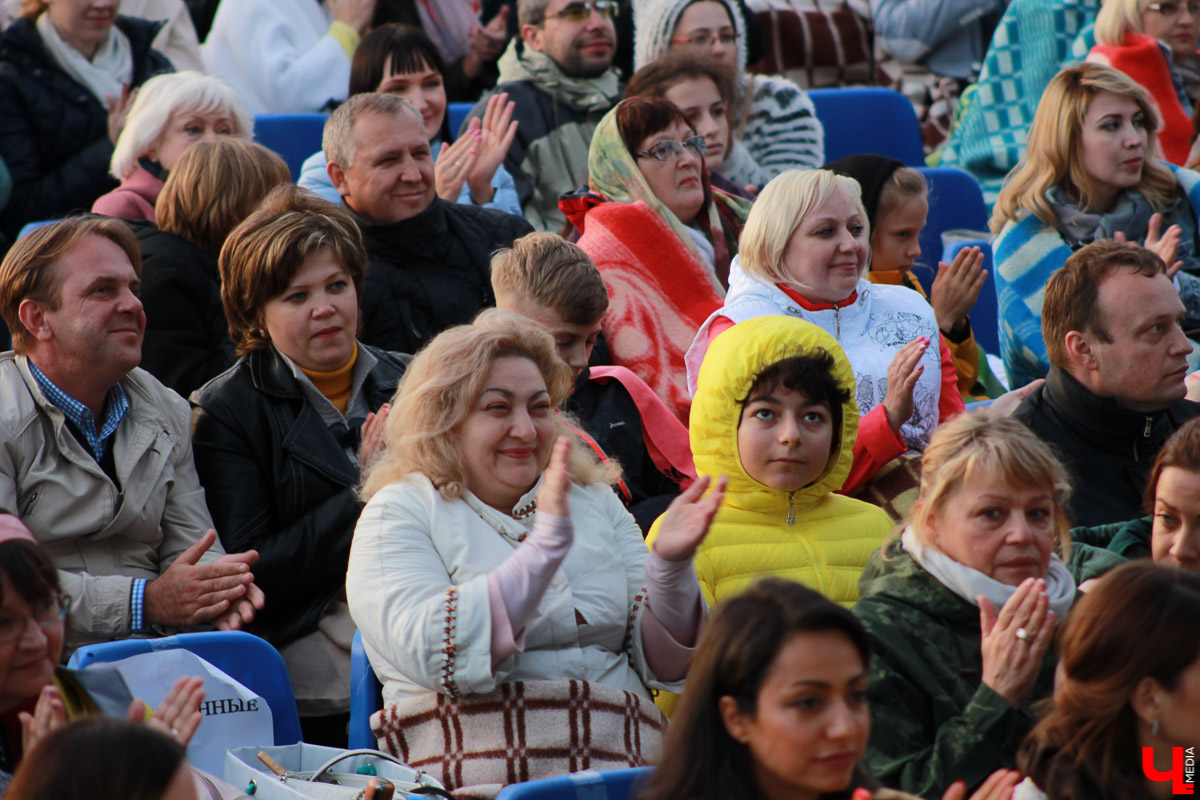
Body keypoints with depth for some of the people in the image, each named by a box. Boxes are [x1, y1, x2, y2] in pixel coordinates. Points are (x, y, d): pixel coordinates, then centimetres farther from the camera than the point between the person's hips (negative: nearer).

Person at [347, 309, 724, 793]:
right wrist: (545, 545, -20)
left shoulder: (596, 504, 20)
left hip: (625, 767, 5)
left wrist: (669, 566, -6)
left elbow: (663, 666, 13)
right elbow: (432, 655, -14)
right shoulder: (401, 514, 6)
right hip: (481, 779, -5)